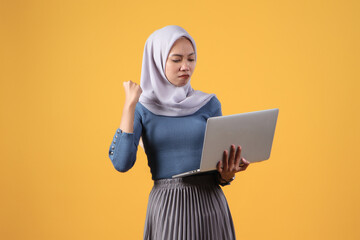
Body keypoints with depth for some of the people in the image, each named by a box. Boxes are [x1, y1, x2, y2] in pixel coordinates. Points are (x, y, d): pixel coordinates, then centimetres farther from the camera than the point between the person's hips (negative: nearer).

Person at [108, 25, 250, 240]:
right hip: (166, 208, -1)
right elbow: (121, 163, -13)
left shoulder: (209, 104, 3)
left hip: (209, 204, 2)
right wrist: (130, 105, -12)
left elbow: (220, 165, 5)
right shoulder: (143, 109, 0)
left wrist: (227, 173, -18)